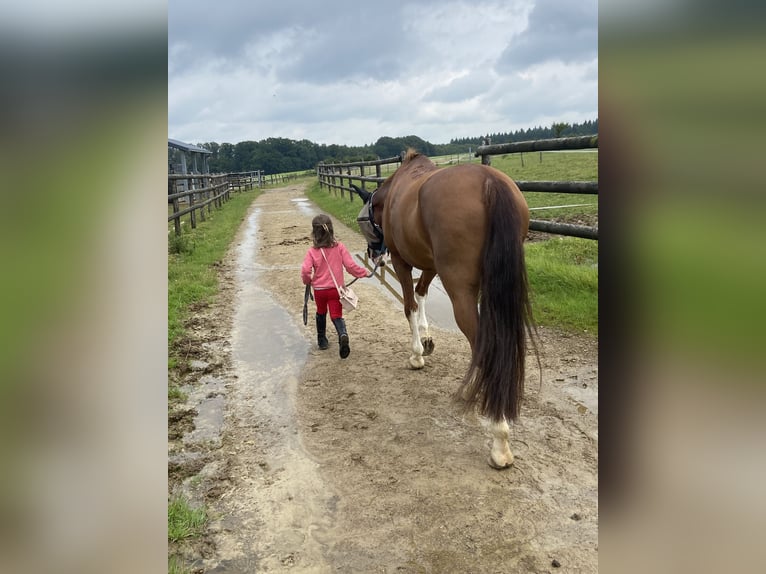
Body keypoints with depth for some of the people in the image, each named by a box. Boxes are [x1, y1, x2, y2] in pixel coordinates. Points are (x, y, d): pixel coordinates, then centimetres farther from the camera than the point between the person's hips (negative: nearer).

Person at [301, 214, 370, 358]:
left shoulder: (312, 252, -11)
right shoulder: (339, 247, -8)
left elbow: (305, 270, -19)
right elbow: (350, 266, -9)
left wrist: (307, 281, 3)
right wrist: (364, 273, 7)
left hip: (319, 289, 0)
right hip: (336, 288, 0)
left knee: (321, 314, 22)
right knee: (336, 315, 2)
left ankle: (322, 340, 33)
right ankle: (343, 335, -27)